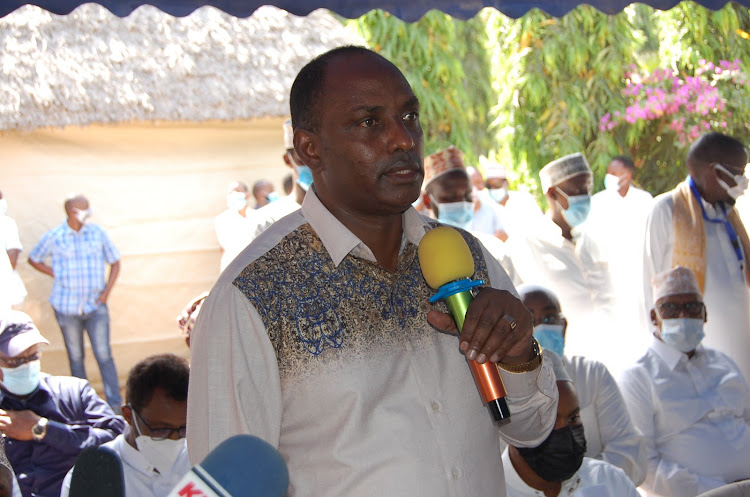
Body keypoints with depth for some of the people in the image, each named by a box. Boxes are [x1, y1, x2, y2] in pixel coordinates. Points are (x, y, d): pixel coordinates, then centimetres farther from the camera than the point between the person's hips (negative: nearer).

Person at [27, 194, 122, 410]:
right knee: (75, 357, 9)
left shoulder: (98, 233, 1)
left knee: (104, 355, -5)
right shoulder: (53, 237, -3)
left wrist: (106, 291, -1)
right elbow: (33, 260, 12)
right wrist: (56, 274, -2)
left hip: (95, 306, 0)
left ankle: (115, 405, 0)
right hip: (67, 307, 0)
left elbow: (115, 262, 10)